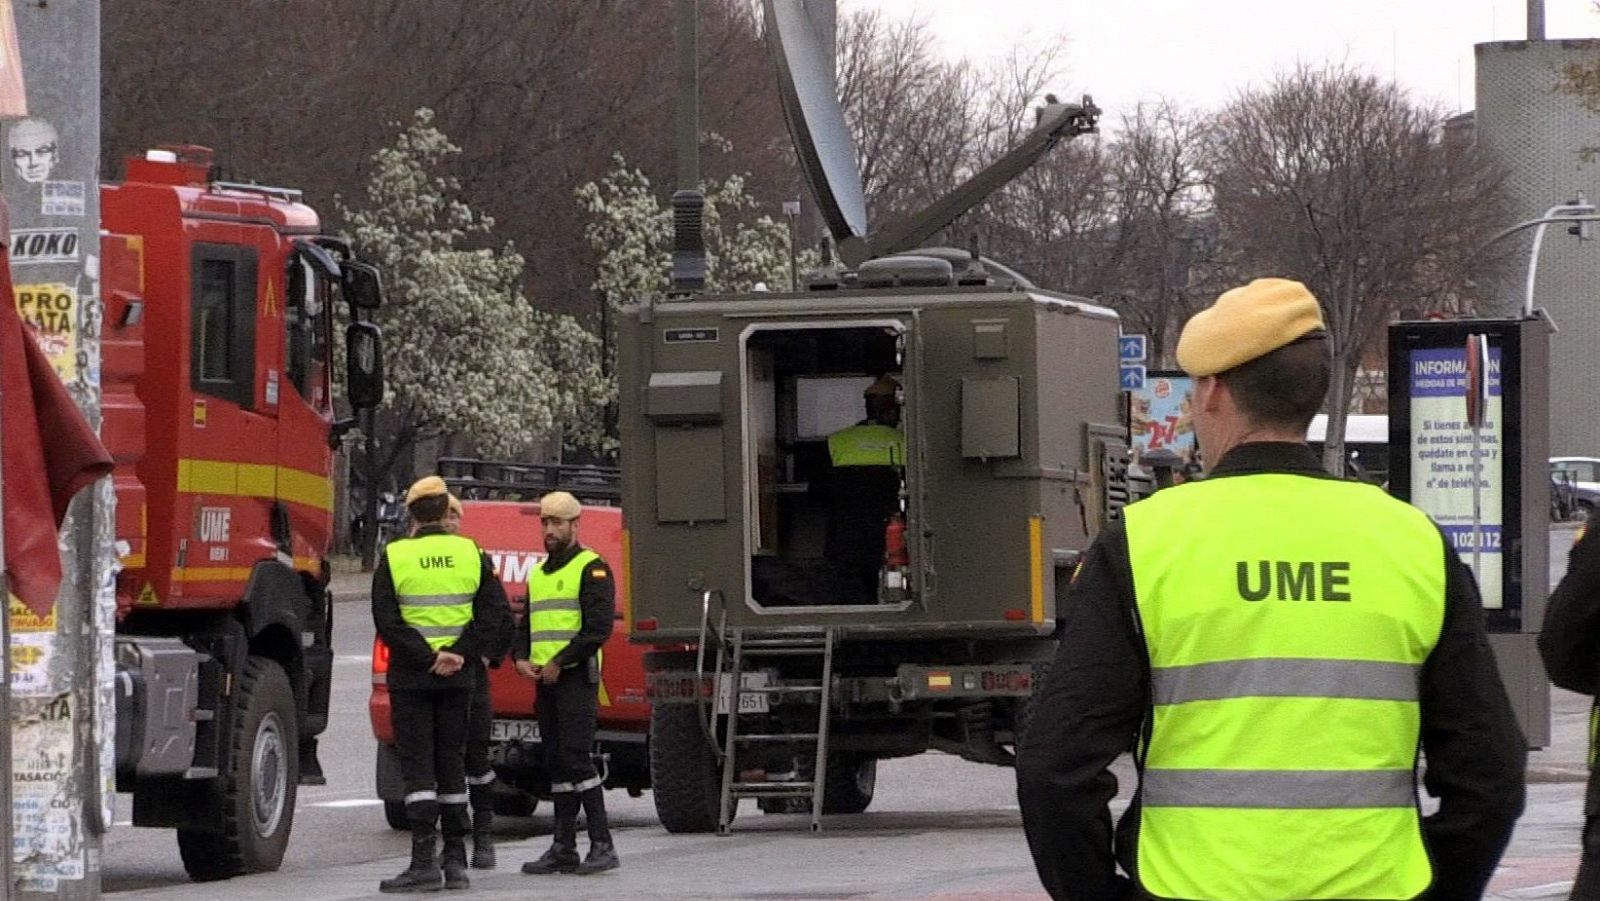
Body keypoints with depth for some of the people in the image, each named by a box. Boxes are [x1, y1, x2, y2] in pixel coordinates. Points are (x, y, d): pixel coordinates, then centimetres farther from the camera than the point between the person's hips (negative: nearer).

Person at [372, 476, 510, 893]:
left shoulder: (394, 557, -5)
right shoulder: (471, 554, 3)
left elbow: (387, 620, -11)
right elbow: (493, 610, -2)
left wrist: (427, 658, -10)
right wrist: (458, 654, -6)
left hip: (410, 676, -3)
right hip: (458, 678, 3)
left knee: (417, 765, -3)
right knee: (452, 763, 11)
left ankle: (424, 860, -11)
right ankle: (455, 860, 13)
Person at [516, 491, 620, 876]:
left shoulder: (591, 568, -5)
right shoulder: (538, 573, 20)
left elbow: (599, 627, -14)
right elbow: (527, 625, 25)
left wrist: (559, 662, -16)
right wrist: (521, 658, 4)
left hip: (577, 678, -8)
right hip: (544, 681, 8)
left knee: (576, 758, -15)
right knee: (556, 763, 8)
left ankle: (602, 845, -14)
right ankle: (563, 848, 10)